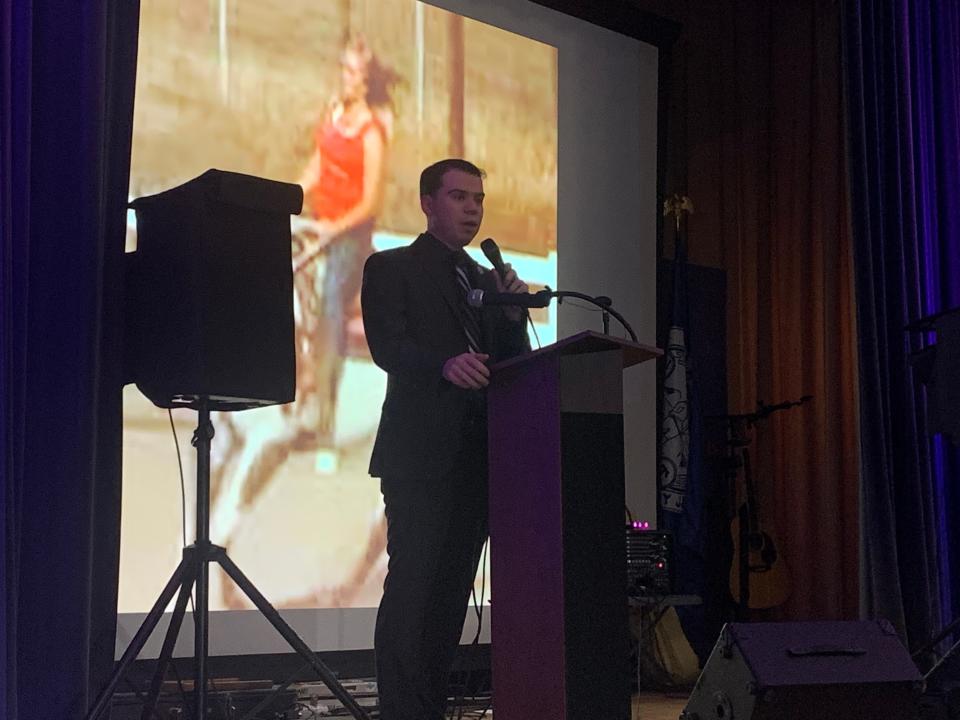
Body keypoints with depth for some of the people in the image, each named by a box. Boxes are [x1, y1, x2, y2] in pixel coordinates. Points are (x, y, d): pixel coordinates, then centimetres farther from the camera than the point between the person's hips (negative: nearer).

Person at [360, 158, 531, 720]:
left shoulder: (486, 280, 22)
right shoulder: (390, 269, 5)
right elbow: (387, 348, -10)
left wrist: (512, 313, -3)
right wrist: (446, 364, -29)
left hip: (479, 457, 6)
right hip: (421, 455, -6)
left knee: (453, 591, 5)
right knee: (412, 588, -9)